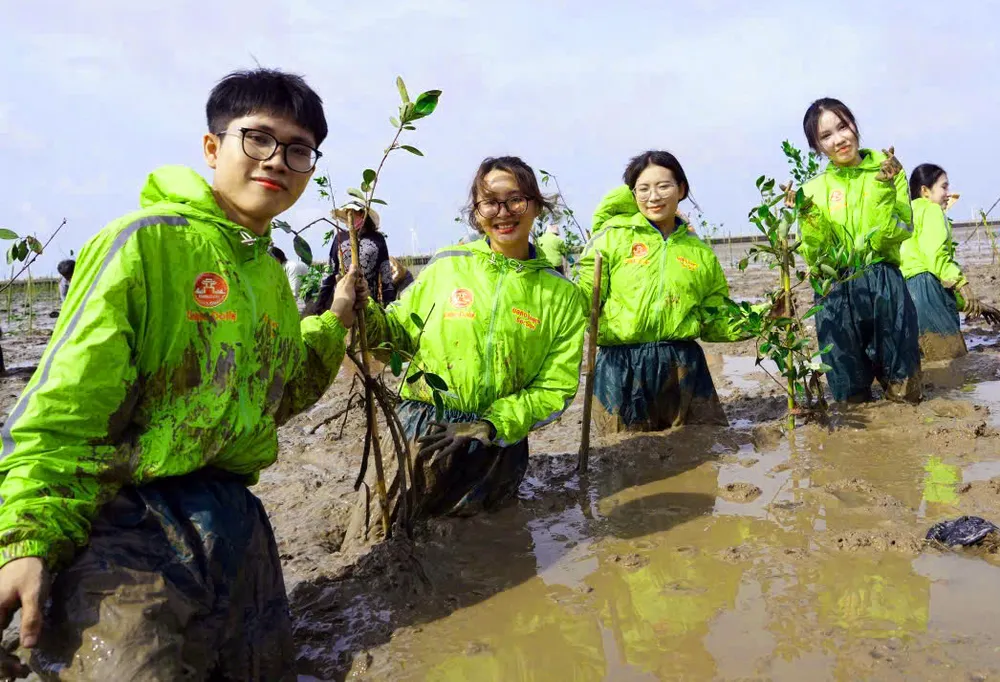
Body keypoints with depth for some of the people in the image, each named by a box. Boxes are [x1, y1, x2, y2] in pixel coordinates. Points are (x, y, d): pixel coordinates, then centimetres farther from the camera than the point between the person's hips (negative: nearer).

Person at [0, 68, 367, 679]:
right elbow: (63, 404, -16)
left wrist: (334, 324, 17)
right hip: (129, 518, -7)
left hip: (234, 521, 8)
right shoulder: (149, 241, -10)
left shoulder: (270, 275, 13)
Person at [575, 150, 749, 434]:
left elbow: (715, 321, 17)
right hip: (621, 369, -3)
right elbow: (584, 299, -5)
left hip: (684, 367, 3)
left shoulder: (700, 252, 13)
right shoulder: (613, 236, 3)